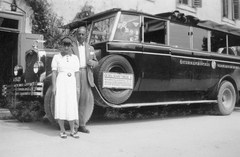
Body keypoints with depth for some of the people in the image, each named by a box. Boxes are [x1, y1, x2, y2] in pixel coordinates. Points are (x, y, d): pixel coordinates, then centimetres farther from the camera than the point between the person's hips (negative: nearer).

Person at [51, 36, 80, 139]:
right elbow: (54, 72, -1)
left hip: (71, 84, 2)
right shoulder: (56, 57, 2)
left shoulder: (75, 58, 8)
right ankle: (62, 130, 6)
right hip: (60, 83, -2)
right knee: (60, 106, -4)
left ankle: (72, 130, 11)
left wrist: (77, 87, 1)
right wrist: (54, 86, -8)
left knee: (72, 106, 2)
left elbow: (77, 73, 6)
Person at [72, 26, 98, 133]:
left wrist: (92, 63, -2)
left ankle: (82, 125, 14)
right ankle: (74, 126, 5)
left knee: (87, 99, 2)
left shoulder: (90, 48, 18)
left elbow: (96, 62, 21)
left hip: (86, 76, 4)